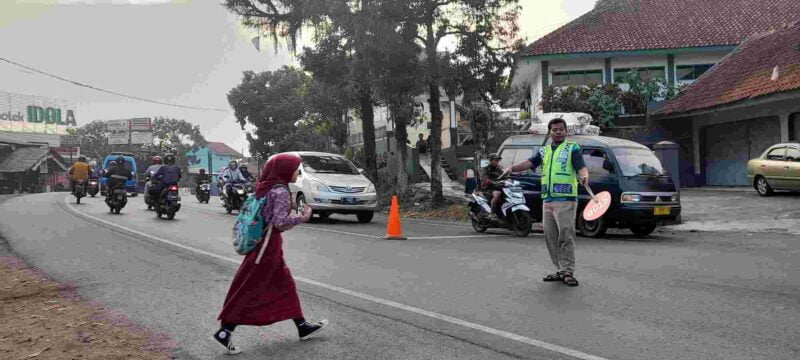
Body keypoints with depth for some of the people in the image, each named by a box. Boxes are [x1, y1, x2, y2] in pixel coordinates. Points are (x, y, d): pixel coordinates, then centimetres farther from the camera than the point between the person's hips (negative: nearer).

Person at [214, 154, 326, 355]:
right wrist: (304, 217, -13)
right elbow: (281, 222, -26)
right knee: (251, 291, -3)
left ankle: (303, 327, 25)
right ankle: (224, 332, 2)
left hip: (261, 242, 10)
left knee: (285, 285, 15)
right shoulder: (281, 191, -17)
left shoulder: (265, 188, 10)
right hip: (268, 245, -10)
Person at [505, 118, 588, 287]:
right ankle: (560, 270, 17)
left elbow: (581, 167, -9)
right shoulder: (543, 151, 19)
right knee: (551, 238, 8)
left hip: (566, 200, -6)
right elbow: (530, 162, 4)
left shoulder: (573, 148, 4)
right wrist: (512, 168, -14)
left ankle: (568, 271, -4)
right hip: (547, 201, 6)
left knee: (566, 236, -9)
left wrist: (584, 176, -32)